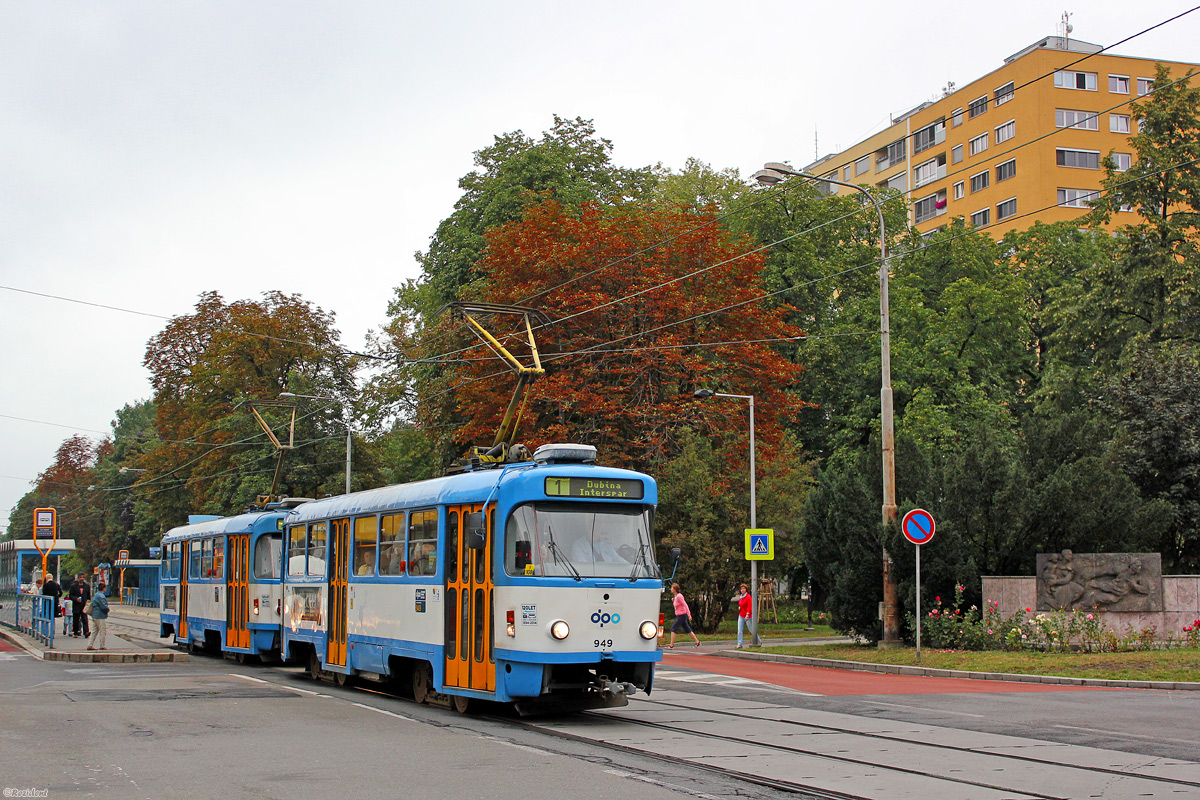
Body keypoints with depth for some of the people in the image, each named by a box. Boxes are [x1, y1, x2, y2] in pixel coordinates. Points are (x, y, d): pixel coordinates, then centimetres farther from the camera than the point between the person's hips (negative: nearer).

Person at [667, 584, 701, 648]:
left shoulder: (679, 596, -17)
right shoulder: (675, 596, 10)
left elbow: (685, 605, -18)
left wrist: (689, 615, -20)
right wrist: (673, 601, 4)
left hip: (681, 615, -10)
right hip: (679, 615, 10)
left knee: (673, 629, -7)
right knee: (687, 630, 12)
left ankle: (671, 645, -4)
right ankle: (697, 642, 16)